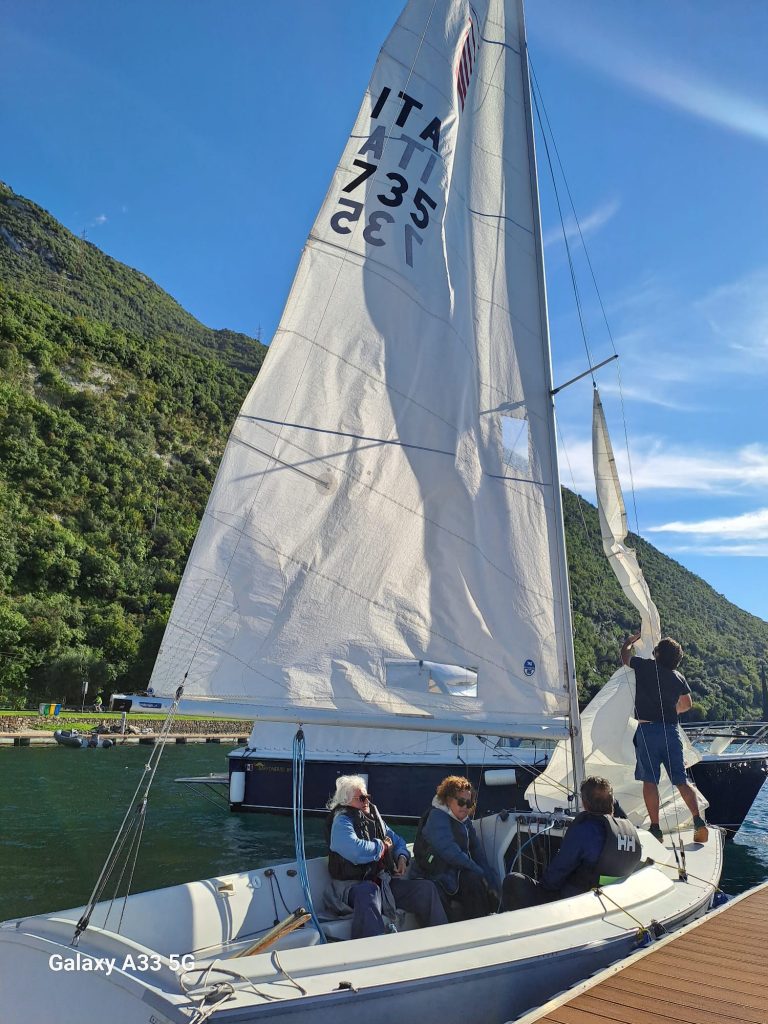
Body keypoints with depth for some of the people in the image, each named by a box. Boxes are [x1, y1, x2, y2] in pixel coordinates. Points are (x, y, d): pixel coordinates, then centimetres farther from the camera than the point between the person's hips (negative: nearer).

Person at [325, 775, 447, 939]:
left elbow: (397, 840, 30)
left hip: (383, 880, 8)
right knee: (369, 892, -43)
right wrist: (382, 846, -8)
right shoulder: (341, 821, -8)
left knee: (426, 888, -5)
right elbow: (355, 850, -27)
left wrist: (402, 856, 5)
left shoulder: (374, 817, 20)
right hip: (354, 884, -8)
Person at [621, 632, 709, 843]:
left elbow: (625, 654, 16)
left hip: (647, 729, -4)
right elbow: (687, 704, 23)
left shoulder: (644, 667, -4)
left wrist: (632, 639, 36)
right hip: (671, 729, 4)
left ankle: (655, 828, -1)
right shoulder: (678, 677, 9)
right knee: (681, 780, 10)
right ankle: (699, 821, 2)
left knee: (650, 780, -1)